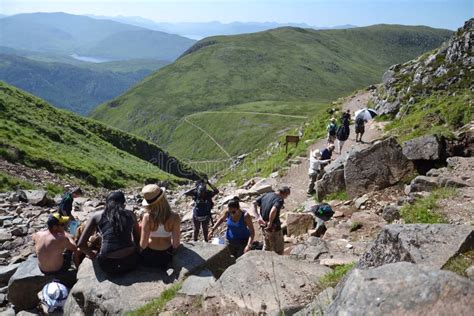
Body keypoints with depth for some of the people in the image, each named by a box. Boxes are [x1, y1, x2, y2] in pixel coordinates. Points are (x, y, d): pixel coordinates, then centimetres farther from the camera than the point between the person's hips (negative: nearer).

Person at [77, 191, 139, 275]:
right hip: (131, 262, 3)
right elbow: (137, 239, 19)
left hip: (108, 265, -2)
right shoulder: (130, 214, 11)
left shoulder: (97, 215, 8)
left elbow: (81, 244, 5)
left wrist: (92, 254, 23)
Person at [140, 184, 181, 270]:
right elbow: (176, 244, -19)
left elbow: (143, 244, -24)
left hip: (148, 256, -1)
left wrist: (141, 247, -1)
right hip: (166, 256, 1)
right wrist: (172, 249, 3)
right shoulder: (174, 217, -24)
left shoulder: (147, 217, -27)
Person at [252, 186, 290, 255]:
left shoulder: (266, 195, 2)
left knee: (266, 247, 26)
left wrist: (258, 217, -8)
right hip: (274, 228, -7)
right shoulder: (280, 199, -19)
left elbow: (254, 203, -4)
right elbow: (273, 211, -36)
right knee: (279, 250, 14)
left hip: (264, 227, 7)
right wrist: (270, 223, -22)